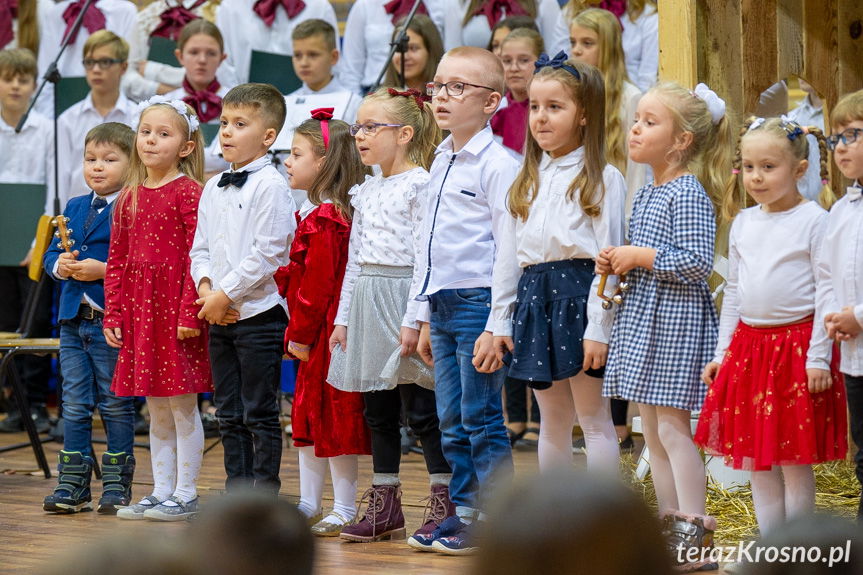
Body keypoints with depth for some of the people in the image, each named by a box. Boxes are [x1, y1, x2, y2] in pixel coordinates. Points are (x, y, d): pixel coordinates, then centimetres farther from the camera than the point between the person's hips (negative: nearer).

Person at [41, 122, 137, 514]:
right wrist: (60, 265, -7)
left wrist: (103, 270, -23)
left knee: (116, 405, 4)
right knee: (75, 405, 9)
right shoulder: (74, 208, 13)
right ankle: (72, 483, 15)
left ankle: (117, 482, 13)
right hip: (74, 320, 7)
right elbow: (51, 255, 14)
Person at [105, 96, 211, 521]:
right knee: (156, 410, 12)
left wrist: (190, 314, -18)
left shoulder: (188, 192, -8)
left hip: (175, 310, -7)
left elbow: (198, 256, -13)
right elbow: (117, 261, 13)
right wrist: (113, 314, 8)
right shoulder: (129, 197, 12)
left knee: (183, 406, 0)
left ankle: (186, 495, 6)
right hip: (139, 310, 7)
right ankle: (162, 493, 18)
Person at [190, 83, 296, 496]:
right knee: (229, 415, 12)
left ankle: (265, 499, 2)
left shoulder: (271, 185, -10)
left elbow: (267, 253, -16)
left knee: (260, 414, -3)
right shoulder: (213, 188, 14)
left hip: (258, 313, -8)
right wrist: (205, 285, -3)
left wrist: (226, 294, -14)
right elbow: (201, 247, 16)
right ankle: (235, 497, 18)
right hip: (219, 317, 8)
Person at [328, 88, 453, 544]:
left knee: (421, 410, -5)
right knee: (378, 411, 10)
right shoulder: (367, 192, 15)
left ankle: (444, 505, 2)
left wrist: (413, 320, -18)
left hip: (404, 297, -8)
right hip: (368, 303, 8)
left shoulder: (421, 185, -9)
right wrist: (344, 317, 14)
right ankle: (384, 507, 17)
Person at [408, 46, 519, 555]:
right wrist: (424, 316, 21)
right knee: (452, 422, 11)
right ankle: (464, 511, 19)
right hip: (442, 304, 8)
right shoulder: (441, 161, 15)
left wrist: (496, 327, -17)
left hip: (478, 303, -8)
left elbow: (510, 251, -14)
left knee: (481, 419, -4)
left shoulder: (497, 165, -11)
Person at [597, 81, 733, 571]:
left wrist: (640, 256, -17)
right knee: (653, 429, 11)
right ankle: (671, 526, 18)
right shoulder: (645, 195, 14)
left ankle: (695, 534, -5)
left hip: (677, 319, -9)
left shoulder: (689, 194, -14)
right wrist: (618, 263, 4)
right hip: (644, 316, 9)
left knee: (672, 426, -9)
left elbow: (697, 262, -21)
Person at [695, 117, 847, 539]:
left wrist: (818, 357, -15)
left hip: (797, 348, -6)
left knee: (795, 459, -1)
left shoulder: (813, 221, -8)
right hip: (748, 345, 6)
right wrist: (722, 352, 15)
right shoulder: (743, 223, 10)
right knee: (755, 457, 9)